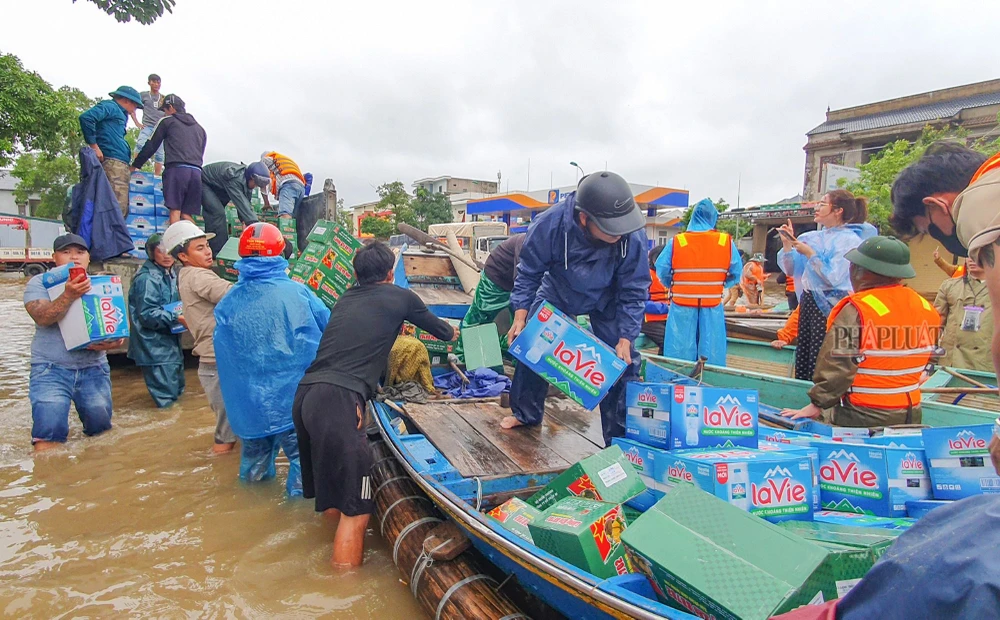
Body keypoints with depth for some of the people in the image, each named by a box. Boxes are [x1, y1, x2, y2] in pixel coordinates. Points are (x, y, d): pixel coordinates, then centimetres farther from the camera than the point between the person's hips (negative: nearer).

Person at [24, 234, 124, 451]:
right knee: (50, 428, -16)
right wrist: (69, 295, -34)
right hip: (51, 369, -3)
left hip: (94, 368, 3)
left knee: (100, 426, 6)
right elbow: (42, 318, -18)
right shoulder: (40, 283, 1)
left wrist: (106, 343, -20)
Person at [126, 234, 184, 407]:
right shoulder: (147, 279, -18)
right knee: (166, 395, -6)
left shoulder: (169, 275, 11)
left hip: (170, 341, 9)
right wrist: (176, 318, -26)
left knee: (177, 388, 19)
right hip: (154, 346, -9)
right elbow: (147, 315, -22)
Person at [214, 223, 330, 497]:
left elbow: (224, 358, 5)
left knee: (255, 448, 23)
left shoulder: (227, 304, -4)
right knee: (302, 451, 10)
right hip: (297, 400, -3)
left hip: (249, 403, 3)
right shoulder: (297, 292, -10)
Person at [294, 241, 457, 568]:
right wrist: (451, 332, 48)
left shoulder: (345, 299, 23)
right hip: (338, 400, -7)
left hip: (304, 394, 8)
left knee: (330, 495, 23)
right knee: (355, 510, -3)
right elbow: (436, 327, 26)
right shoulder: (400, 297, 9)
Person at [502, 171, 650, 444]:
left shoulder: (634, 236, -36)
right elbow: (529, 273, -19)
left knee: (622, 361, -8)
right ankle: (526, 413, 28)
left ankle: (621, 437, 9)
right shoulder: (549, 224, -37)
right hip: (557, 293, 1)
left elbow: (634, 292, -23)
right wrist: (521, 316, -27)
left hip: (606, 300, -1)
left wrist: (625, 339, -26)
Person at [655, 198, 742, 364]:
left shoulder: (677, 242, -6)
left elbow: (662, 271, -4)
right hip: (712, 308, 1)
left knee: (680, 354, 8)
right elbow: (736, 274, -1)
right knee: (712, 356, 9)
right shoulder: (726, 242, -4)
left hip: (682, 307, 0)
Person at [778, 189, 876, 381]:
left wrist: (809, 253, -16)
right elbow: (792, 270, 16)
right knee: (802, 360, 11)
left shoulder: (850, 240, -9)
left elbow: (835, 277, -20)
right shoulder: (814, 238, 12)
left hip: (830, 306, -8)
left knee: (821, 366, -5)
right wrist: (787, 244, 4)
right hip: (808, 302, 8)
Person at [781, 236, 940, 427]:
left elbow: (837, 366, -19)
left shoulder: (856, 310, -19)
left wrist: (818, 404, -10)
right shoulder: (927, 308, 2)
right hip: (911, 414, 7)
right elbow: (924, 359, 13)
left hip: (864, 418, -6)